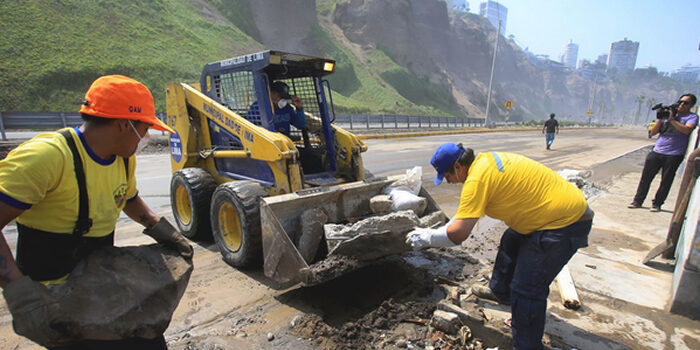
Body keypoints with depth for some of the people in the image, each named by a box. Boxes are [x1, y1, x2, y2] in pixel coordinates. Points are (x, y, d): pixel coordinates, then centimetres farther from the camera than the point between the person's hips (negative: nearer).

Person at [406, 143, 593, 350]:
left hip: (566, 223, -11)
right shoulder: (485, 160, 4)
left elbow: (458, 234, -28)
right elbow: (467, 211, 15)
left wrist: (428, 237, -13)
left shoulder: (477, 179, -26)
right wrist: (441, 231, 12)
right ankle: (501, 291, 51)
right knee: (510, 244, 28)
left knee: (526, 289, -4)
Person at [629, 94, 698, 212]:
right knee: (646, 177, 2)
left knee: (666, 181, 2)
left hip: (674, 155, -3)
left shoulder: (692, 117, 4)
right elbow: (653, 132, 10)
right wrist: (660, 118, -2)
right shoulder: (668, 113, 15)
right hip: (656, 152, 3)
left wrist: (671, 119, -13)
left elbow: (687, 130, -16)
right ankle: (637, 201, 10)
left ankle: (657, 204, 12)